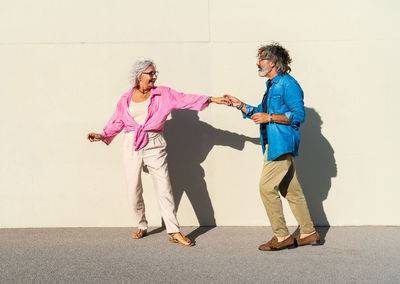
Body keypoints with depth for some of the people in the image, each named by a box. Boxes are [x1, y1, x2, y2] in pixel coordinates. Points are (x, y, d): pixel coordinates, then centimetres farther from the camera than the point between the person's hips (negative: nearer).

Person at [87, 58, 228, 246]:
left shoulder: (163, 94, 3)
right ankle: (142, 227, 27)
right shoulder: (126, 99, 8)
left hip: (154, 146, -2)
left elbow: (185, 99, -5)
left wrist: (211, 99, -15)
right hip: (132, 147, 2)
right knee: (134, 191, 7)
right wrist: (102, 135, 1)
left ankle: (174, 232, 0)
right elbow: (117, 122, 13)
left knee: (164, 189, -5)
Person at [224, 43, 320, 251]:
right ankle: (308, 233, 21)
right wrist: (240, 105, 16)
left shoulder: (288, 84, -11)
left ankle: (282, 236, 0)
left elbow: (299, 115, -18)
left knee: (267, 187, -9)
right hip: (274, 145, 10)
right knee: (291, 190, 12)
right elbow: (261, 113, 26)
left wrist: (269, 117, -20)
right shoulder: (272, 86, 19)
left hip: (282, 145, -10)